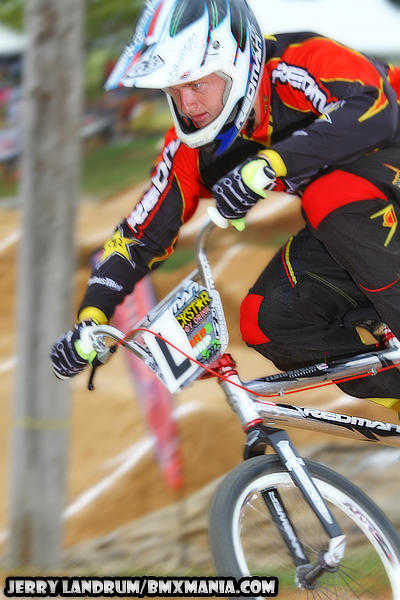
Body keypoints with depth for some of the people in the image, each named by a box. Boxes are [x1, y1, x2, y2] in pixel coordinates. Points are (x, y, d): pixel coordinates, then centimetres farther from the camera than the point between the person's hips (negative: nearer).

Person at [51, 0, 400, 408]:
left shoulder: (295, 65, -28)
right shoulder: (192, 146, -9)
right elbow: (141, 233, -3)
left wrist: (265, 167, -51)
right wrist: (90, 321, -14)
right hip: (339, 218, 7)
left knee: (332, 196, -37)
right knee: (271, 320, -14)